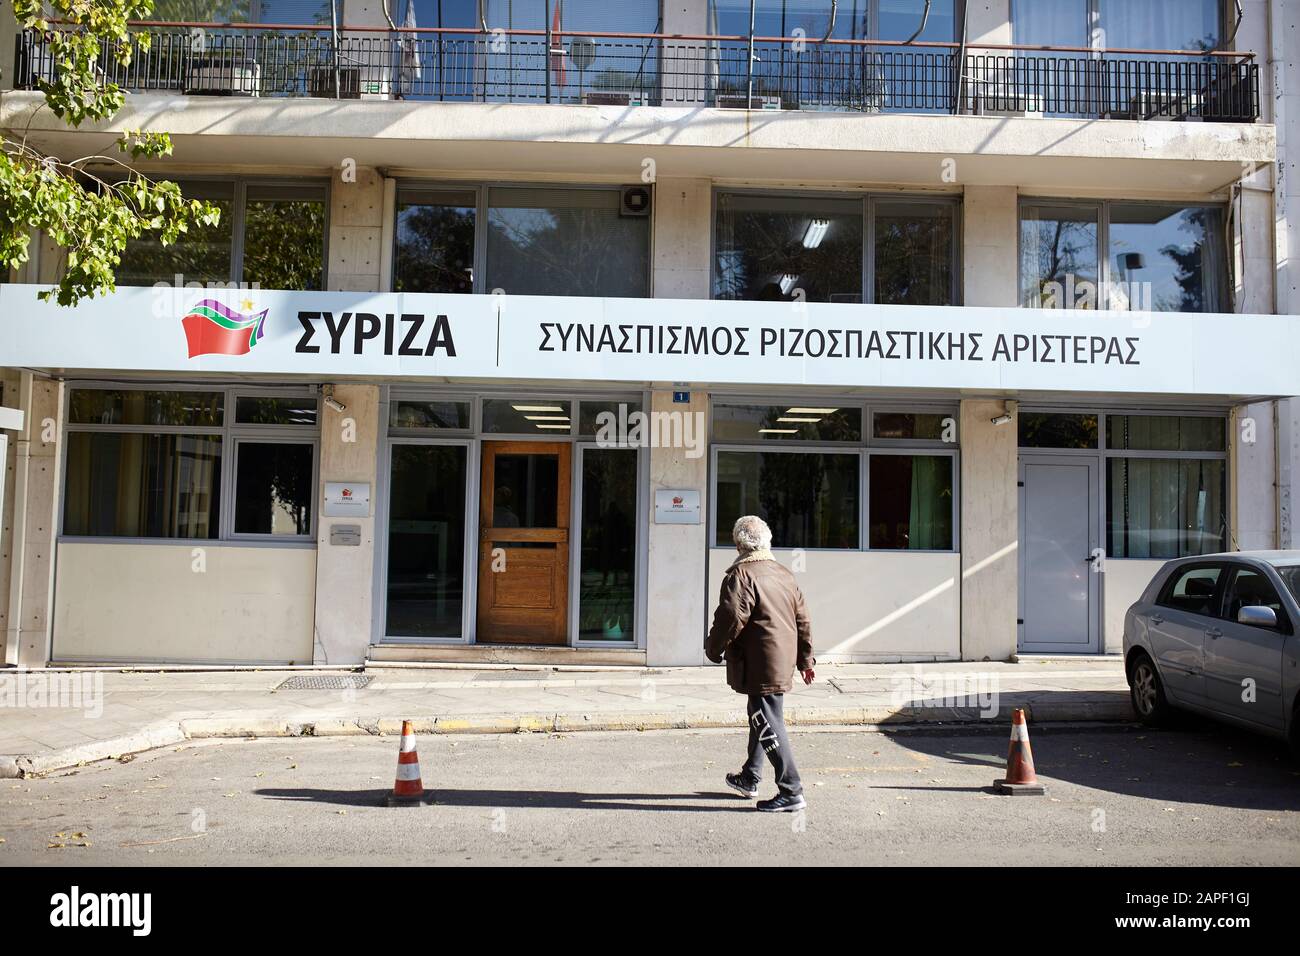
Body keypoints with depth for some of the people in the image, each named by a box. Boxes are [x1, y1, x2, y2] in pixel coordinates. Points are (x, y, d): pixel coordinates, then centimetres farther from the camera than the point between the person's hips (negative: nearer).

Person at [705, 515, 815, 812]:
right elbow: (803, 618, 16)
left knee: (768, 725, -4)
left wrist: (713, 649, -3)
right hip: (783, 662, 9)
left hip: (759, 666, -9)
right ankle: (750, 779, 35)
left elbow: (730, 618, -20)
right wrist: (805, 659, 24)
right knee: (760, 718, 21)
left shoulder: (741, 575, -13)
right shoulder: (784, 574, 13)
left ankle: (791, 792, -2)